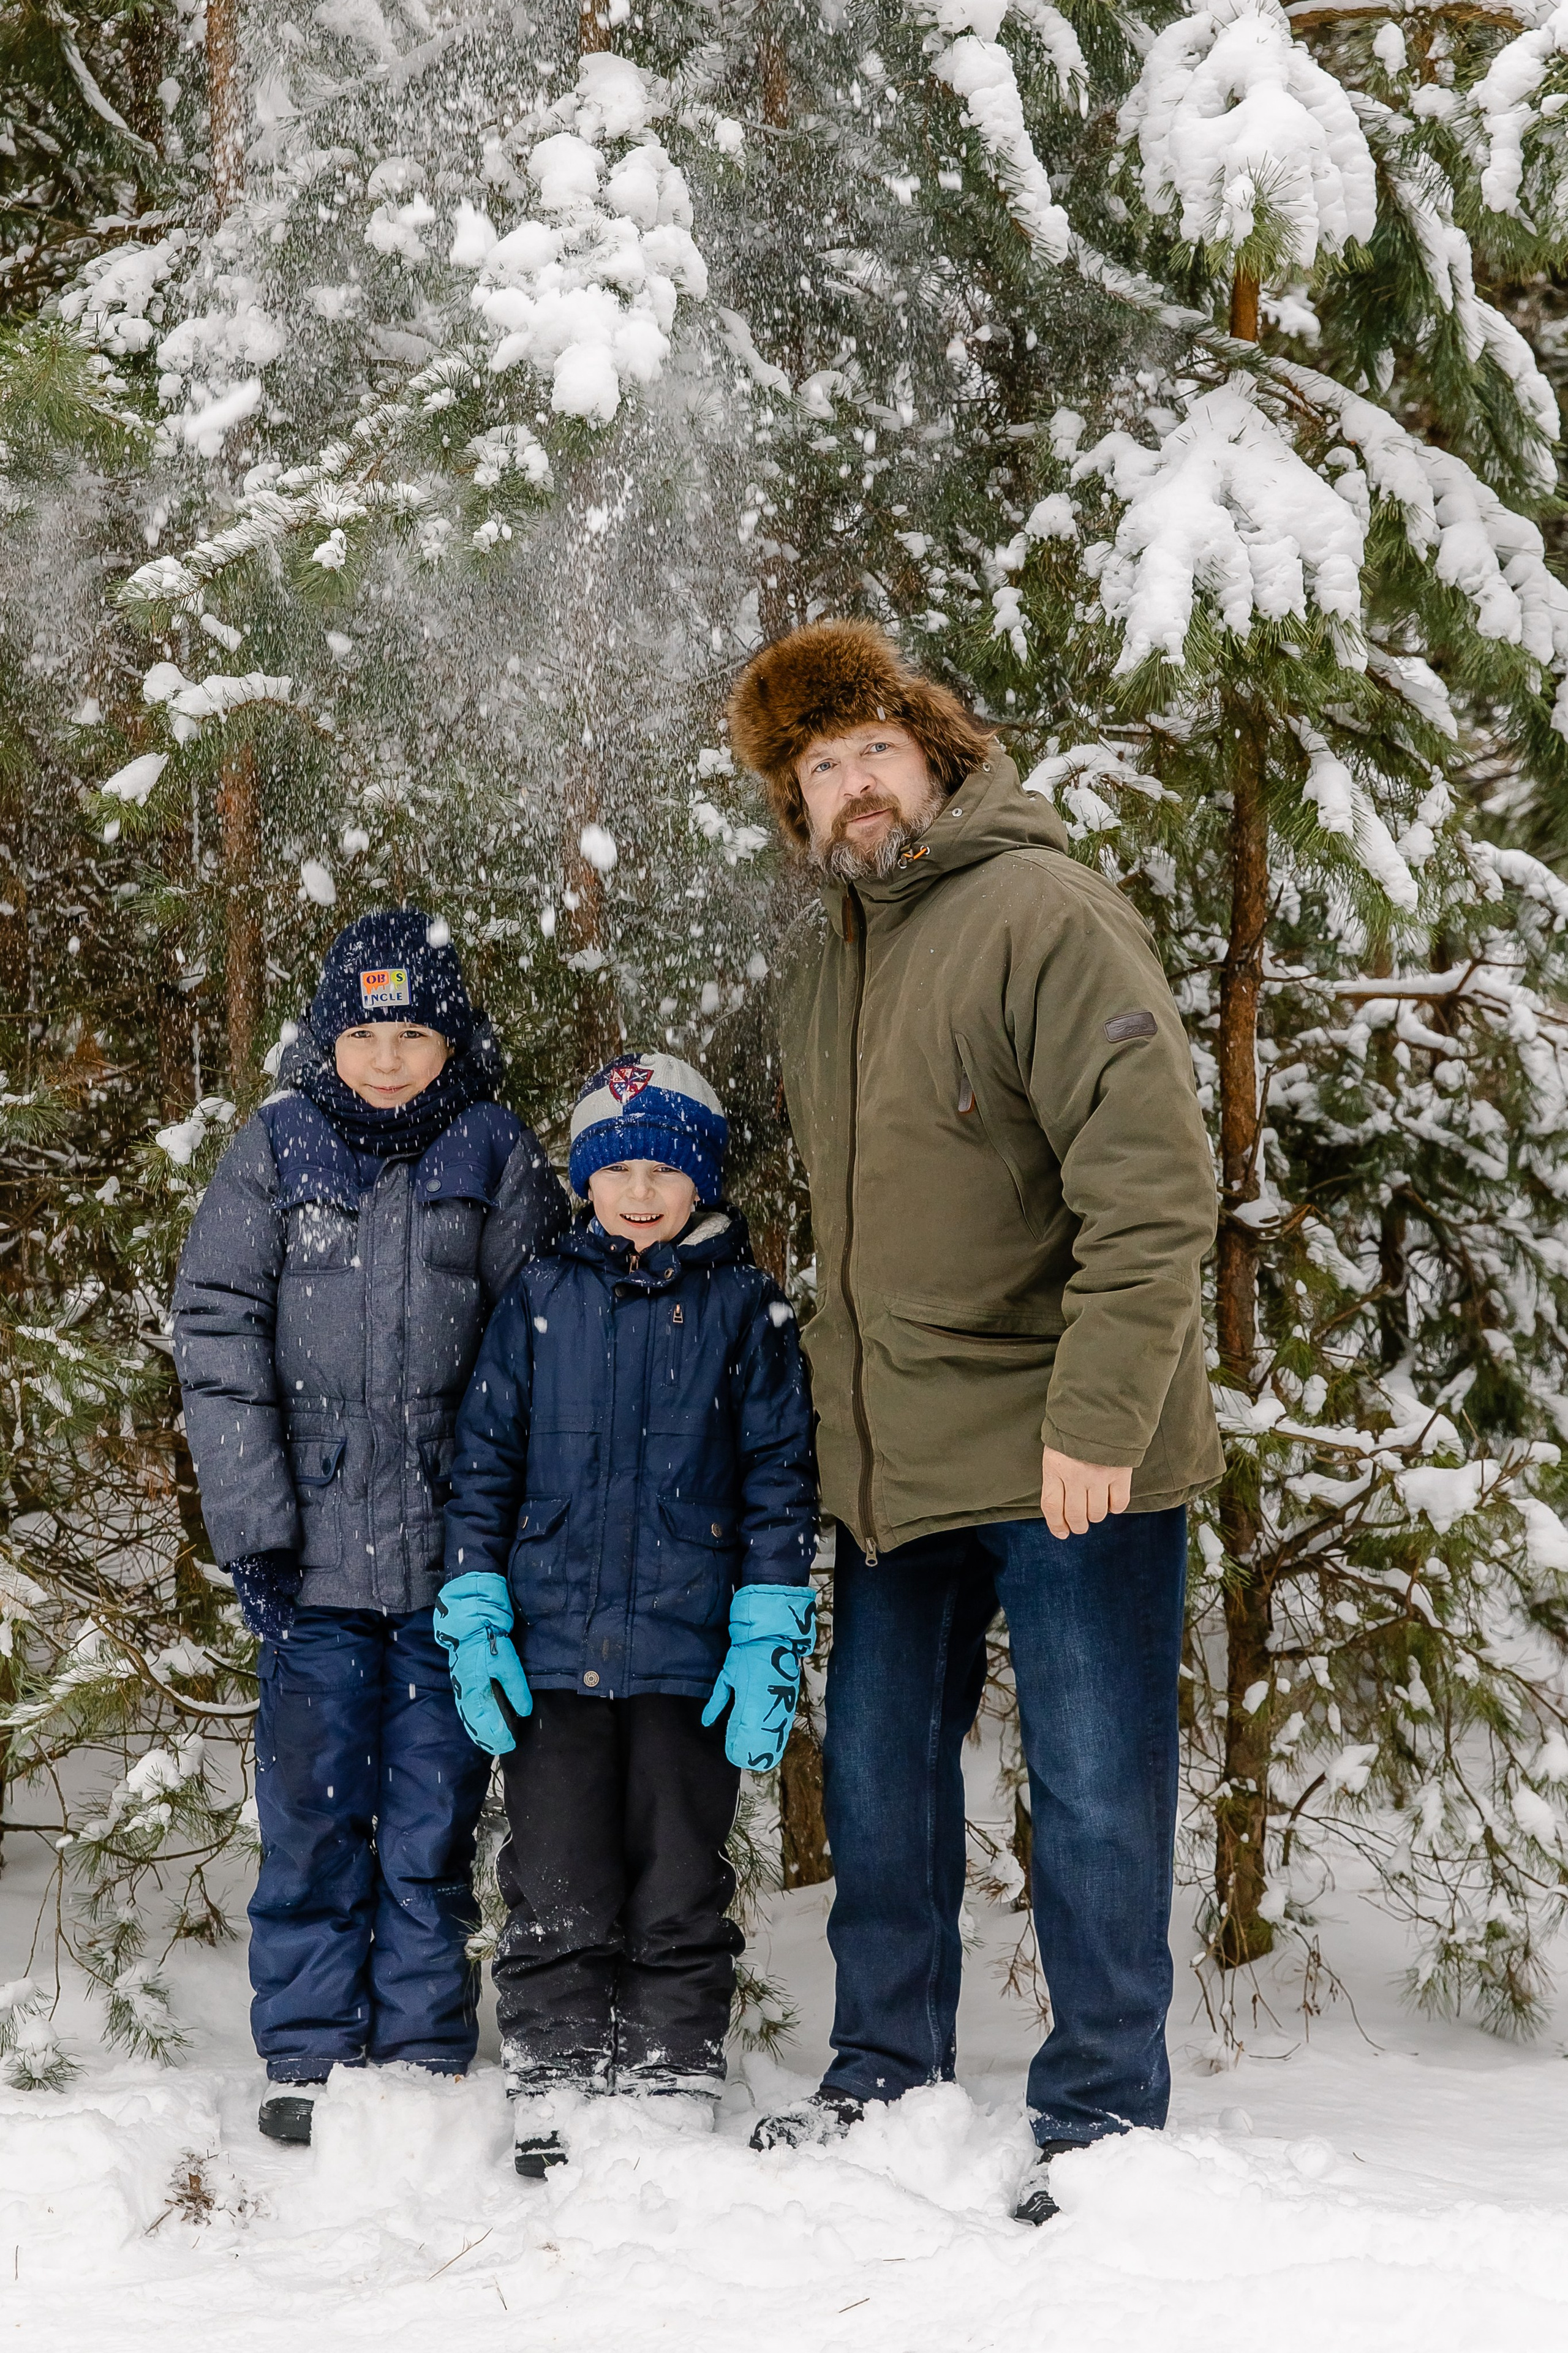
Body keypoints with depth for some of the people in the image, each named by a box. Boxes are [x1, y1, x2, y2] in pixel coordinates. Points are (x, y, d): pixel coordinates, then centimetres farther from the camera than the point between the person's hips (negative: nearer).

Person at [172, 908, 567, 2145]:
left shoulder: (499, 1159, 4)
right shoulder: (274, 1152, 5)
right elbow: (216, 1331, 2)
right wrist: (254, 1512, -6)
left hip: (451, 1547, 0)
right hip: (315, 1549, 0)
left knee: (436, 1811, 4)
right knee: (314, 1810, 3)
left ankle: (425, 2055, 13)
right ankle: (307, 2057, 12)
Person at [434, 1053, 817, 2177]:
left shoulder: (746, 1308, 3)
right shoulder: (540, 1301, 7)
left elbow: (780, 1476, 2)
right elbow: (484, 1463, 9)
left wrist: (770, 1638, -5)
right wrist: (475, 1617, 2)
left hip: (690, 1655, -1)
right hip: (552, 1651, 1)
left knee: (681, 1894, 5)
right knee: (557, 1896, 3)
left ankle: (677, 2106, 14)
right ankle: (554, 2108, 12)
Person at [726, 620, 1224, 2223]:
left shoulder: (1045, 916, -13)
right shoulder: (819, 974, 12)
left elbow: (1156, 1189, -19)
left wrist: (1098, 1418, -23)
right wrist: (844, 1398, 17)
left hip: (1069, 1463, -8)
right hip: (894, 1468, 8)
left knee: (1093, 1789, 0)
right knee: (876, 1771, 15)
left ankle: (1100, 2114, 11)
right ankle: (888, 2071, 30)